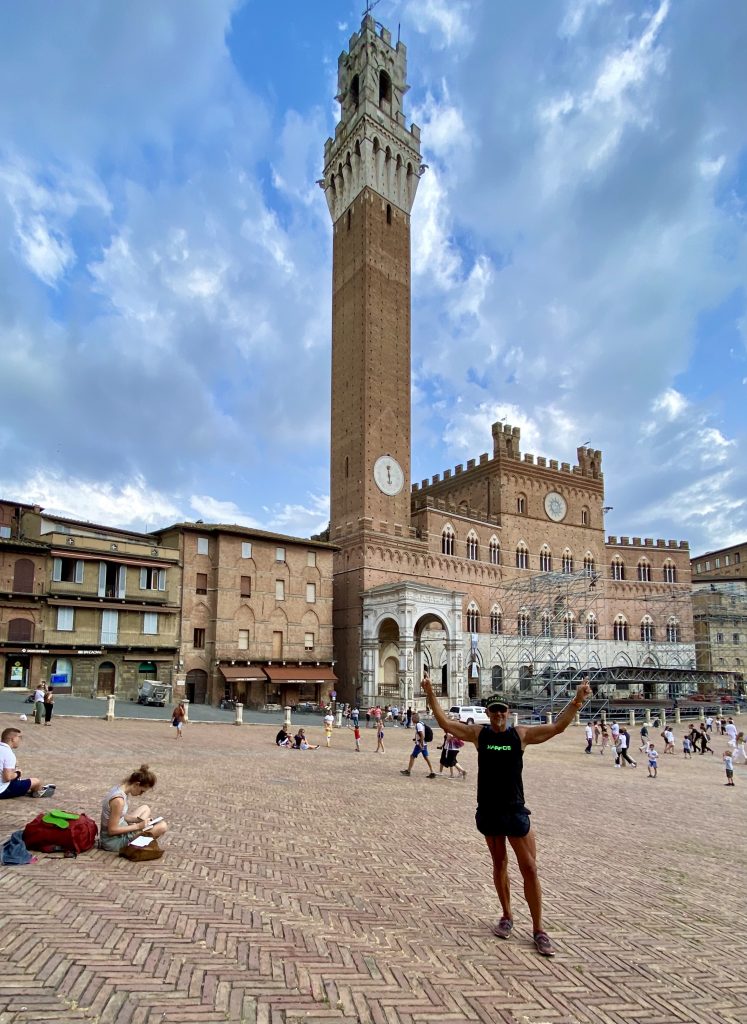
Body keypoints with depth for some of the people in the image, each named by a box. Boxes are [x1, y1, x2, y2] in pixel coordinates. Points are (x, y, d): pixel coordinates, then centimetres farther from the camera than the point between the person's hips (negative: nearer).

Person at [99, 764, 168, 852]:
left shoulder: (120, 788, 0)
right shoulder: (118, 799, -28)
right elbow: (112, 830, -24)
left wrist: (138, 820, -1)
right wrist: (138, 826, -19)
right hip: (113, 842, -10)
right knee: (163, 826, -16)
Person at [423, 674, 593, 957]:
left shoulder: (521, 734, -6)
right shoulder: (478, 733, -3)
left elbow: (557, 727, -10)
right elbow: (446, 724, -1)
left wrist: (576, 701, -21)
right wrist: (431, 697, -9)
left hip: (515, 811, -1)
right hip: (488, 811, 1)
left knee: (530, 868, 0)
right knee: (499, 864, 16)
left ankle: (538, 930, 12)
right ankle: (507, 917, 33)